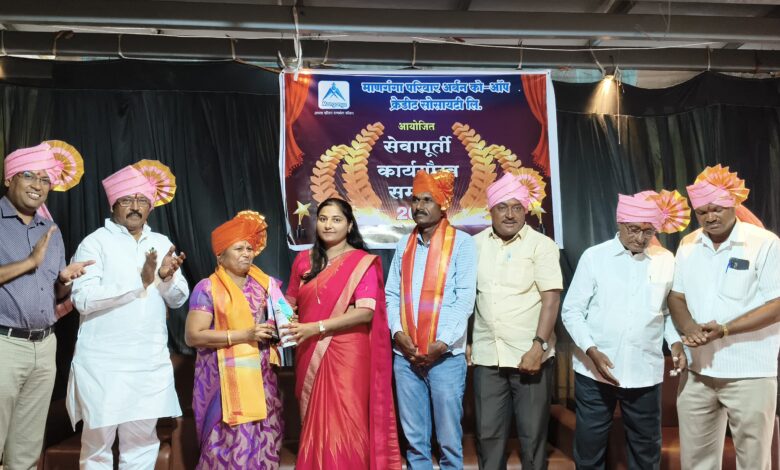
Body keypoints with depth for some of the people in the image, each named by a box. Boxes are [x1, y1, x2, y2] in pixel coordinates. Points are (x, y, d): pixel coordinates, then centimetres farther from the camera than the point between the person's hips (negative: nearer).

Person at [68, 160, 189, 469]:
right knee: (98, 443, 7)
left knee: (142, 442, 11)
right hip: (104, 362, -4)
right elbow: (83, 298, -16)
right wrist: (139, 282, -19)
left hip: (151, 362, 4)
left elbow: (179, 299, 8)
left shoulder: (162, 244, 11)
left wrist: (167, 278, -13)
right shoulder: (95, 242, -3)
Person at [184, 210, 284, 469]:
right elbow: (193, 336, -12)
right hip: (226, 378, -4)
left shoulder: (265, 283, 10)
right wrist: (244, 335, -17)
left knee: (265, 439, 5)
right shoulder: (207, 288, -4)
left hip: (261, 377, 5)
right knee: (231, 441, -5)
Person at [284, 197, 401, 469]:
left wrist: (317, 327, -21)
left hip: (347, 354, -4)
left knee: (344, 425, 1)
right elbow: (291, 302, 18)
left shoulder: (363, 263, -6)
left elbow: (366, 312, -15)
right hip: (310, 355, 4)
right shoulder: (304, 260, 8)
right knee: (314, 422, 14)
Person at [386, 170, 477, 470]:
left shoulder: (462, 242, -1)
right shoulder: (404, 245, 13)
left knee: (448, 439, 4)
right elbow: (391, 294, 10)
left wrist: (442, 343, -15)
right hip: (405, 356, 4)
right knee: (414, 437, 11)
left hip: (446, 355, -4)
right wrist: (397, 332, -7)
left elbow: (465, 298, -8)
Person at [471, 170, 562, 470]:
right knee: (488, 434, 10)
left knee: (533, 434, 8)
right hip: (486, 356, 3)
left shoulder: (541, 245, -3)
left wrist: (538, 346, -16)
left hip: (529, 354, -3)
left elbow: (551, 299, -9)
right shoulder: (476, 244, 7)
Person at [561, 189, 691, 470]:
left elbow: (668, 311, 13)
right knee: (589, 445, 9)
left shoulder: (666, 261, 2)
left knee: (646, 446, 15)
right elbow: (571, 311, -3)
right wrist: (592, 351, -15)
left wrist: (675, 342, -5)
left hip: (645, 373, 2)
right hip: (594, 371, -2)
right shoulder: (594, 257, -4)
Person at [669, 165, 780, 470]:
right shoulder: (688, 245, 6)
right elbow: (676, 296, 9)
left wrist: (723, 330, -20)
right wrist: (689, 327, -11)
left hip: (750, 373, -4)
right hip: (697, 370, 4)